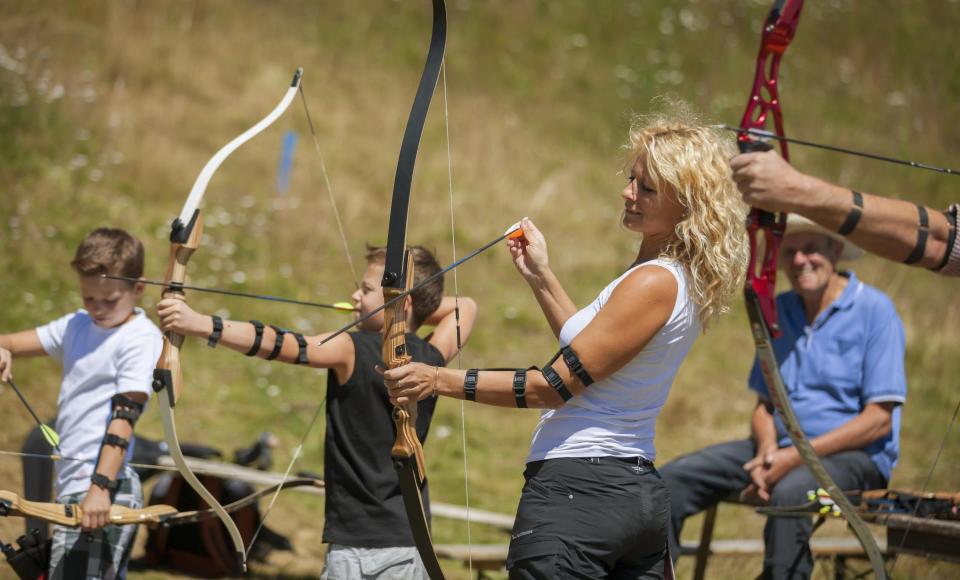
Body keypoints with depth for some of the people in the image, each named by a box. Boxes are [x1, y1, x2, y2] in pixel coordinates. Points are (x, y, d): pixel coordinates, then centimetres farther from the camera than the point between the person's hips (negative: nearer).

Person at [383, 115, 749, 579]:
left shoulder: (654, 283, -17)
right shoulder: (682, 279, 12)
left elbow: (557, 386, -18)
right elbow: (588, 358, 24)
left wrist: (439, 380, -18)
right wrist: (541, 277, 19)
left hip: (578, 491, -10)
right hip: (639, 490, 10)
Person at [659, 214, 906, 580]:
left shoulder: (873, 310, -7)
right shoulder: (778, 311, 13)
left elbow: (879, 420, -11)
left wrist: (798, 456, -19)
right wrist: (767, 451, -7)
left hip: (854, 455, -6)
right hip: (781, 449, 7)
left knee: (790, 492, -39)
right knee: (671, 482, -13)